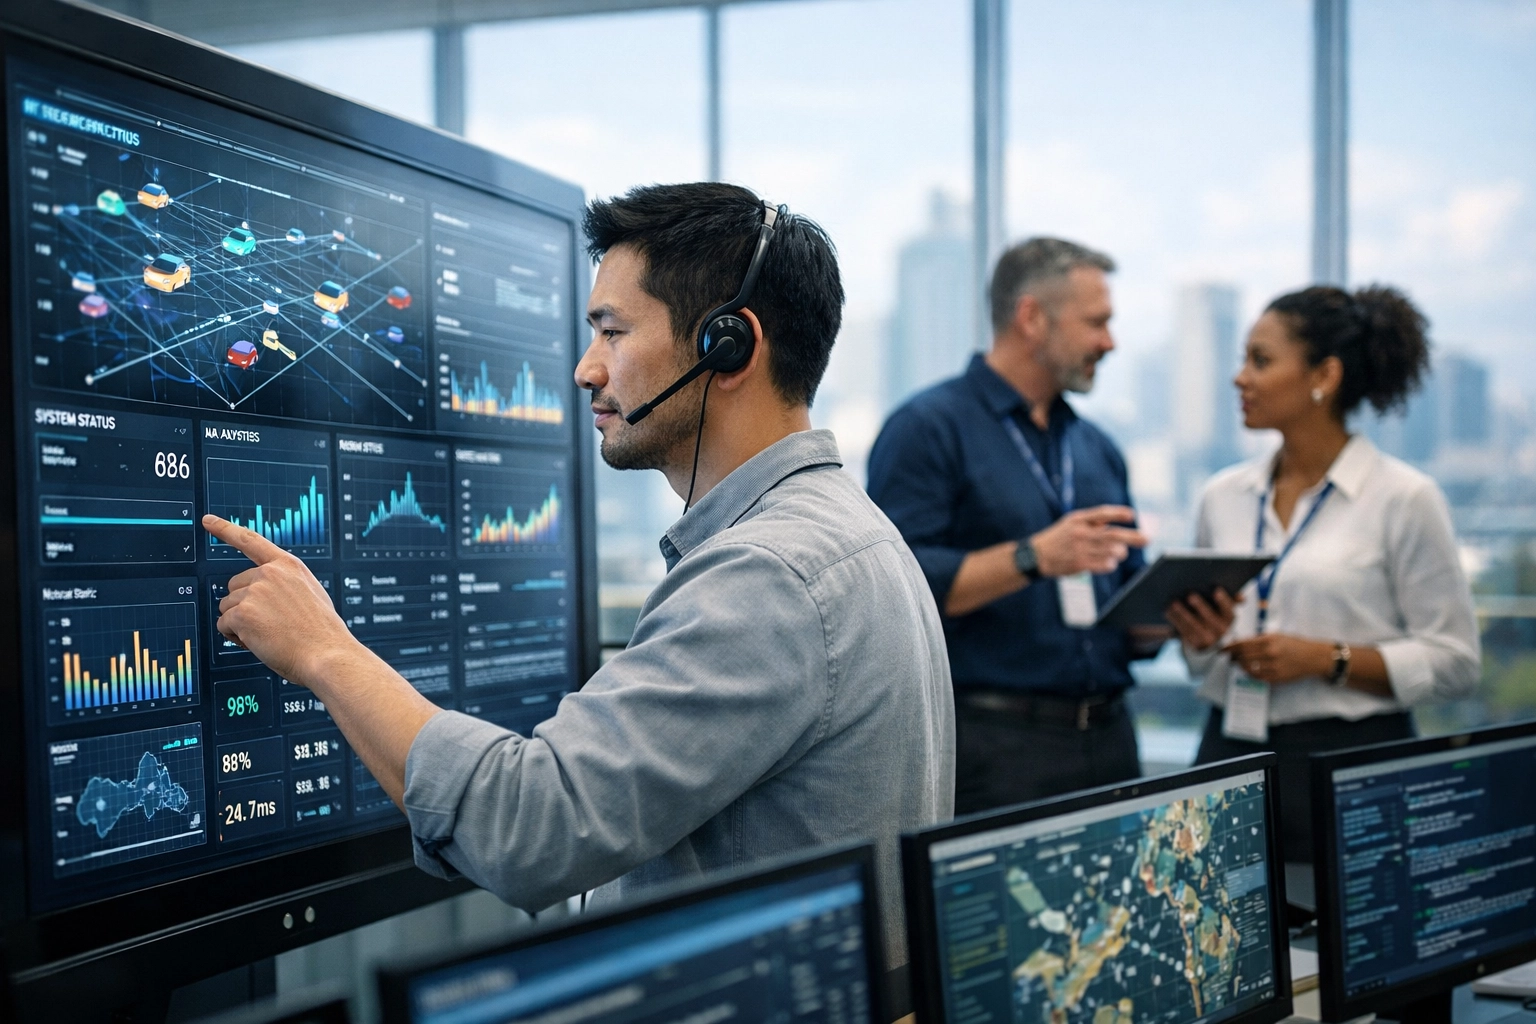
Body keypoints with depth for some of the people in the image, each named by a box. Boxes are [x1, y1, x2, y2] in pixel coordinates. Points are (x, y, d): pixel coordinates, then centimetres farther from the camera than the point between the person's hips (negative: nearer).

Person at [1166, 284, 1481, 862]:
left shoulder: (1403, 498, -5)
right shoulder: (1223, 495, 8)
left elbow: (1454, 661, -6)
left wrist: (1326, 659, -16)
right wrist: (1200, 636, -4)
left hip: (1350, 764, -4)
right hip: (1229, 753, 4)